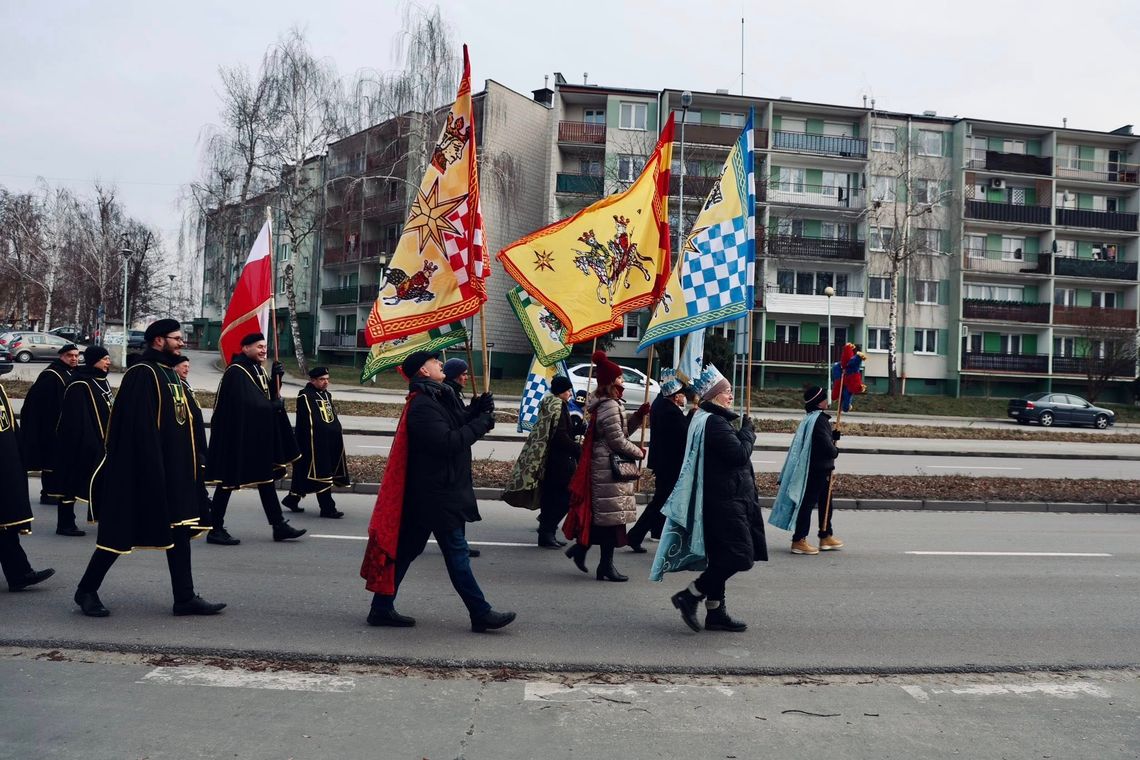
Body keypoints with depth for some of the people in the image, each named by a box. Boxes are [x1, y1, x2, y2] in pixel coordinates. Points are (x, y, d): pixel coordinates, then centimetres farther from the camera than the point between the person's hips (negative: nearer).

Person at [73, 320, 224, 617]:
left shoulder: (170, 374, 15)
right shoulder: (142, 374, -14)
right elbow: (140, 426, -21)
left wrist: (190, 464, 14)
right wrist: (153, 468, -24)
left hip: (175, 471, 9)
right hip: (141, 470, -9)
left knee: (180, 529, 7)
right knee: (121, 531, 2)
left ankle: (185, 598, 12)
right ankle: (87, 590, 20)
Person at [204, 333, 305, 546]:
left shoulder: (258, 370, 13)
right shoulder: (236, 372, -16)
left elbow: (269, 395, 13)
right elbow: (243, 402, -25)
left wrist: (276, 377, -4)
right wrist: (273, 406, -14)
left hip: (259, 436, 9)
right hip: (237, 435, -9)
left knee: (266, 478, 11)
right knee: (228, 481, -1)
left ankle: (279, 526, 16)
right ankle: (215, 530, 9)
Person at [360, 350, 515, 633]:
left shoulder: (435, 399, 17)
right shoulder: (422, 405, -16)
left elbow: (456, 429, 14)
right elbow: (448, 442, -25)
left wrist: (479, 412, -1)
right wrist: (482, 422, -17)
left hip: (431, 492, 10)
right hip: (437, 494, -10)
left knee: (405, 549, 13)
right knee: (456, 552, -4)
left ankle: (382, 609, 20)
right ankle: (481, 614, 4)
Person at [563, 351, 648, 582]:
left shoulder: (610, 404, 16)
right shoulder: (610, 406, -17)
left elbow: (622, 429, 21)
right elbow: (618, 441, -19)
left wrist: (639, 414, 10)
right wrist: (639, 452, -5)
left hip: (606, 466, 10)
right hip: (609, 467, -10)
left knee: (602, 515, 16)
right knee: (613, 514, -3)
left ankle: (580, 547, 23)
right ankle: (606, 565, 4)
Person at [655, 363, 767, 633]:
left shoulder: (705, 419, 16)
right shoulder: (715, 422, -17)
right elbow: (740, 454, -20)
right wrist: (748, 430, -5)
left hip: (721, 499, 11)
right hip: (724, 501, -11)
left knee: (722, 558, 14)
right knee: (740, 555, -9)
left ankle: (716, 611, 19)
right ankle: (690, 595, -3)